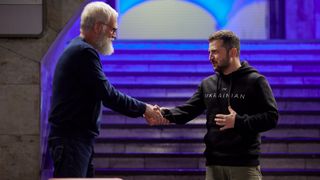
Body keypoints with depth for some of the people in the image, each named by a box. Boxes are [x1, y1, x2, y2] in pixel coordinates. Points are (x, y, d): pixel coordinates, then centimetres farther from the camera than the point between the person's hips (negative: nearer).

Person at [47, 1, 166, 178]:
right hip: (71, 141, -11)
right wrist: (143, 108, -6)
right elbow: (109, 96, -18)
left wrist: (141, 110, 15)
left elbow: (104, 95, 20)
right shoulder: (84, 52, -16)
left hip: (79, 139, 11)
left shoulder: (78, 50, 17)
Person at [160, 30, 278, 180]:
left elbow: (271, 117, -8)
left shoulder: (255, 81, -3)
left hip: (245, 165, -5)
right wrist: (165, 114, -12)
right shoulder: (207, 84, 14)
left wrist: (239, 122, -18)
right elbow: (188, 110, 7)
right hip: (214, 164, 5)